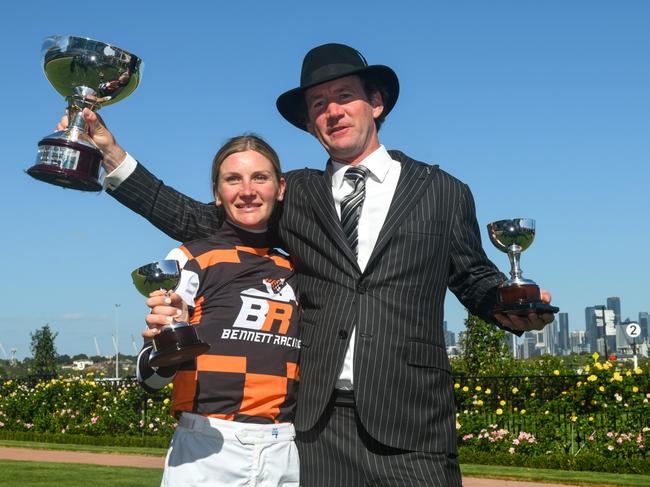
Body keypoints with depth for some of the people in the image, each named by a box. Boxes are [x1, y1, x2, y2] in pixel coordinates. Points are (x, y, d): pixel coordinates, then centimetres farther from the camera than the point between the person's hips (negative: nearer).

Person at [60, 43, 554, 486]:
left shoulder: (442, 192, 9)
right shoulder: (296, 194, 12)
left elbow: (475, 281, 15)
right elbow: (195, 220, 11)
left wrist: (513, 308, -7)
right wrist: (111, 153, 4)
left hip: (411, 425, -1)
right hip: (319, 421, 2)